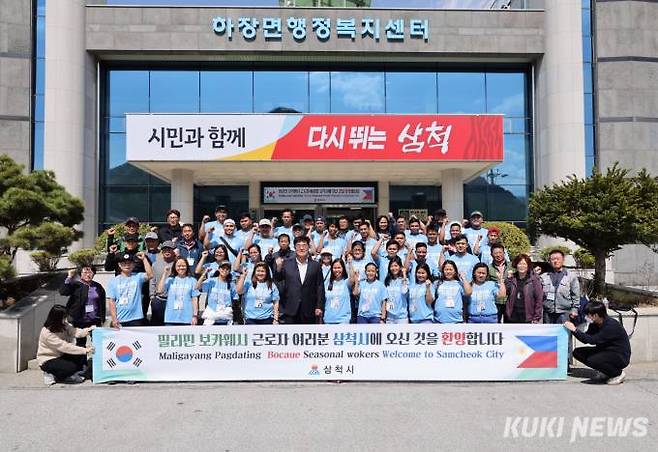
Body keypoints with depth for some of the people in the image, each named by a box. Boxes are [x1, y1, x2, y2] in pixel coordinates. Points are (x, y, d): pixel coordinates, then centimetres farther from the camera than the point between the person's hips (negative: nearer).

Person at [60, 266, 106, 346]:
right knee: (81, 343, 6)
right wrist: (69, 278, -20)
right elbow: (62, 292, -17)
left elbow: (102, 305, 11)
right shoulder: (76, 285, -1)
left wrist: (102, 320, 9)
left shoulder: (98, 287, 7)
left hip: (95, 320, 2)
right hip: (80, 320, -2)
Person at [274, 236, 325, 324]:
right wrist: (279, 267, -18)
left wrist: (319, 307, -3)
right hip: (290, 310, 0)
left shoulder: (315, 265, 4)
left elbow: (320, 287, 3)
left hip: (309, 310, 1)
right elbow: (277, 279, 2)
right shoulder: (286, 263, 4)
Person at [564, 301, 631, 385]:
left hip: (620, 356, -9)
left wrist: (575, 330, -30)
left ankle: (619, 373, -4)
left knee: (592, 360, -32)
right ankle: (607, 372, 10)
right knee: (577, 352, -3)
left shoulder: (611, 325, -27)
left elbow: (592, 340, -33)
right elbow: (586, 339, 4)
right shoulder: (594, 324, -2)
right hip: (605, 352, 9)